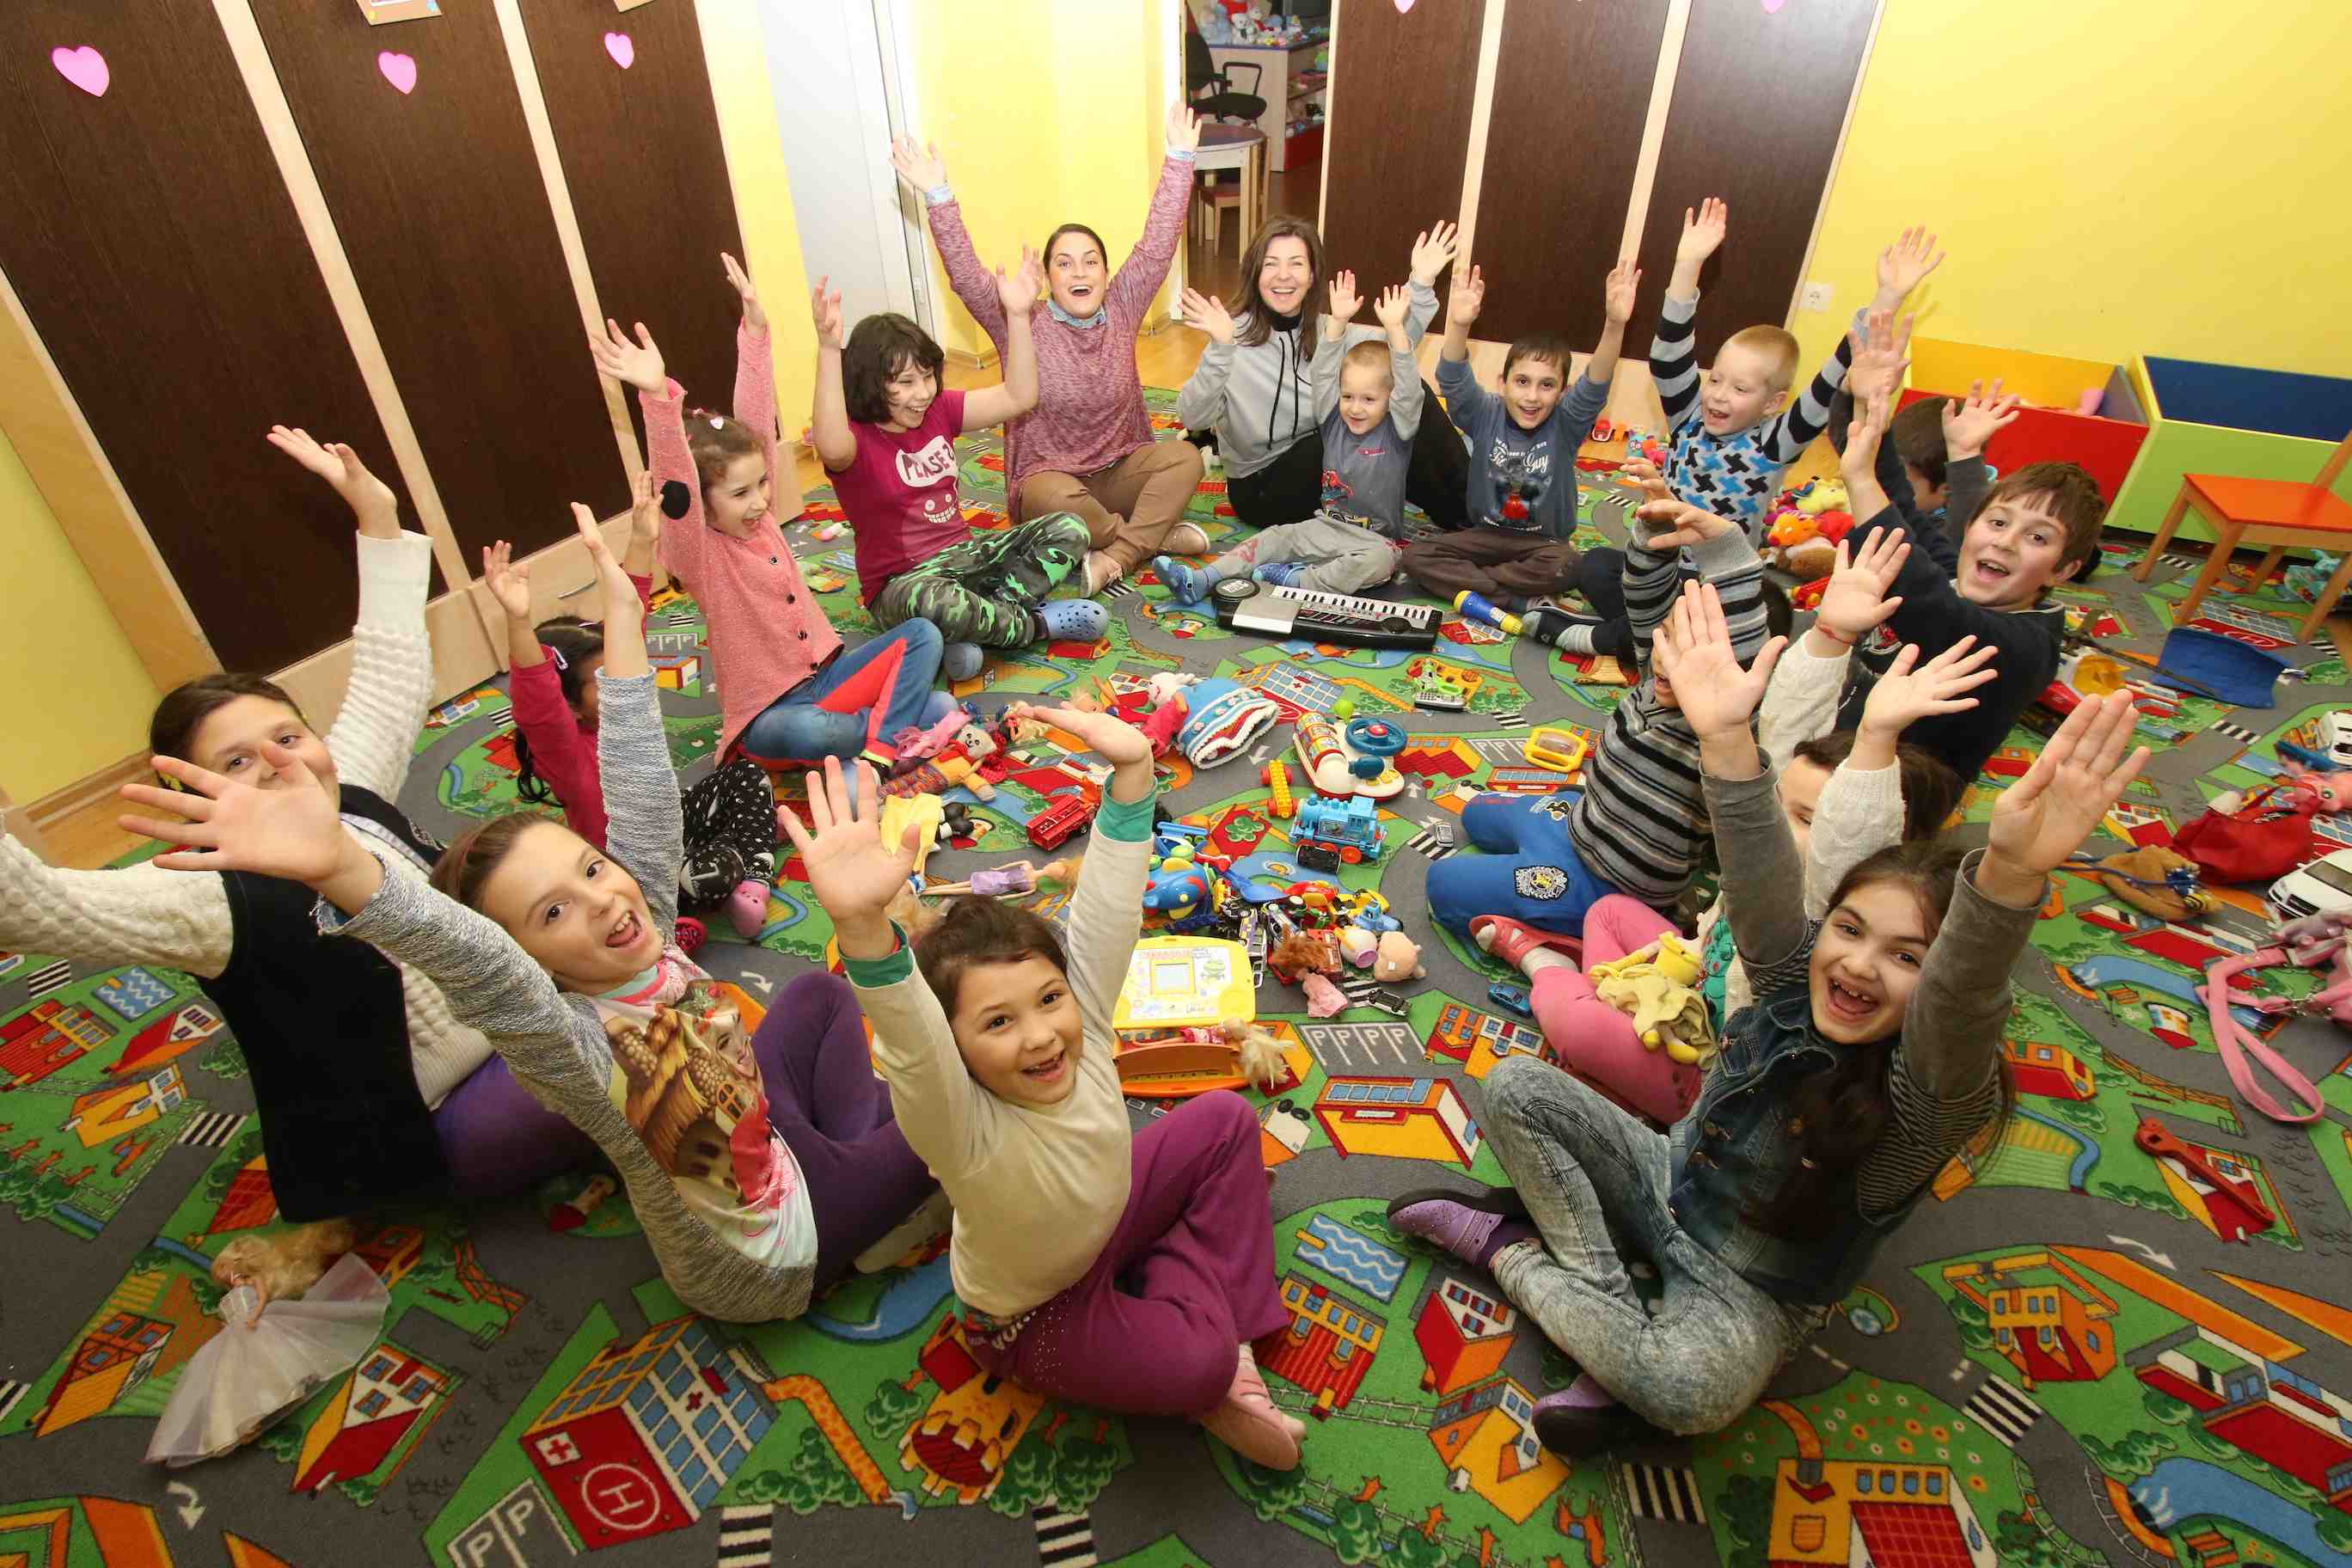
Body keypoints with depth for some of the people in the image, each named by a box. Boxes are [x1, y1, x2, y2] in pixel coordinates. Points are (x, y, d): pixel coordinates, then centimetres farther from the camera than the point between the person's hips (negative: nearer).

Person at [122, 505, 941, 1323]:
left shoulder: (651, 926, -18)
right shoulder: (572, 1045, -37)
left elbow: (641, 794, -19)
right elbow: (479, 962, -57)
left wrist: (621, 615, -21)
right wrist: (339, 866, -74)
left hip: (773, 1134, 7)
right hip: (778, 1253, -6)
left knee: (822, 990, 18)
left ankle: (858, 1135, 22)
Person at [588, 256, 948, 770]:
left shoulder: (756, 516, 3)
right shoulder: (698, 551, -13)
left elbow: (758, 424, -2)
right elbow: (675, 483, -33)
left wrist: (754, 330, -9)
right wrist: (657, 395, -48)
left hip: (827, 672, 7)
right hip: (769, 712, -6)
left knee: (924, 635, -8)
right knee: (808, 731, -40)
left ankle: (882, 745, -23)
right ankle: (899, 726, -16)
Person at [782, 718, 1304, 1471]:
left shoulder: (1083, 1025, -24)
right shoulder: (964, 1129, -39)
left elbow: (1108, 909, -29)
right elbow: (908, 1040, -60)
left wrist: (1132, 770, -41)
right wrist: (862, 924, -79)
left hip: (1107, 1227, 6)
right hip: (1034, 1323, -5)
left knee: (1226, 1118, 0)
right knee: (1199, 1364, -30)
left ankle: (1223, 1317, 7)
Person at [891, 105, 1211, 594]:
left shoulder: (1121, 310, 2)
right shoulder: (1021, 322, -5)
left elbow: (1158, 246, -3)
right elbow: (964, 274, -16)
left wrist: (1179, 160, -10)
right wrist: (938, 196, -27)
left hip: (1119, 471, 3)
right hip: (1048, 477, -3)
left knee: (1185, 456, -24)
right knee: (1052, 497, -38)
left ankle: (1116, 557, -26)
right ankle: (1156, 534, -16)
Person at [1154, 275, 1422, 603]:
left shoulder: (1396, 432, -6)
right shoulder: (1335, 422, 5)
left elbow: (1408, 389, -21)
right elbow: (1324, 373, -5)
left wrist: (1394, 329, -31)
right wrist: (1337, 322, -18)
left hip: (1377, 540, -4)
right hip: (1327, 528, 4)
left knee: (1380, 561, -36)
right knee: (1274, 538, -11)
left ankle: (1298, 581, -33)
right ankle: (1200, 579, -20)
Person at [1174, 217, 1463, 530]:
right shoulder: (1238, 337, -15)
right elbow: (1193, 419, -30)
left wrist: (1421, 285, -18)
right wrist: (1220, 349, -44)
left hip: (1316, 464, 6)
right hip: (1260, 488, -6)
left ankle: (1465, 508, -1)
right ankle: (1456, 515, -2)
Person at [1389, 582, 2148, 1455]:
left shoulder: (1928, 1097, -27)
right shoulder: (1792, 979, -14)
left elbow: (1964, 1000, -50)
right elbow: (1760, 880, -32)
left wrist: (2011, 871, -71)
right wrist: (1725, 735, -47)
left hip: (1756, 1289, -4)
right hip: (1668, 1184, 4)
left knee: (1694, 1391, -37)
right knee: (1514, 1087, -12)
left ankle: (1512, 1255, -9)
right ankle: (1608, 1299, -6)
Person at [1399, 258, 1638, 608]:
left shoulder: (1565, 424, -9)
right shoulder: (1485, 415, -8)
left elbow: (1595, 387, -27)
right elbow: (1453, 381, -25)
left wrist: (1615, 325, -45)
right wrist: (1459, 326, -45)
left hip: (1543, 541, -1)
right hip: (1487, 534, 2)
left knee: (1565, 566, -35)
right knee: (1416, 554, -21)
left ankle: (1464, 582, -17)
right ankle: (1519, 600, -24)